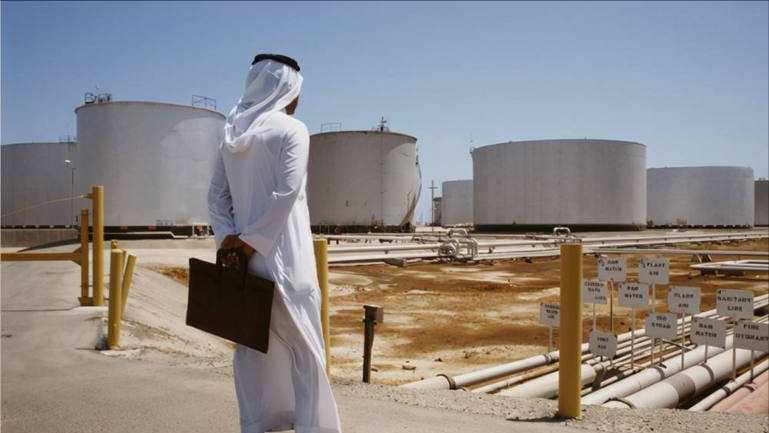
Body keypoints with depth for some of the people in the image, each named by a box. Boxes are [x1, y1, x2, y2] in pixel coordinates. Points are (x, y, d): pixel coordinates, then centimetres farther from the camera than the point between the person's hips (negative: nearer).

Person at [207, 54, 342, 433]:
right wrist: (254, 239, -14)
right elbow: (286, 194, -19)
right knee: (301, 341, 3)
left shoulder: (232, 134, 12)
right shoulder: (292, 130, -8)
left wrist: (228, 237, -1)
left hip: (244, 253, 6)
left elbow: (216, 194, 7)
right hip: (282, 252, -6)